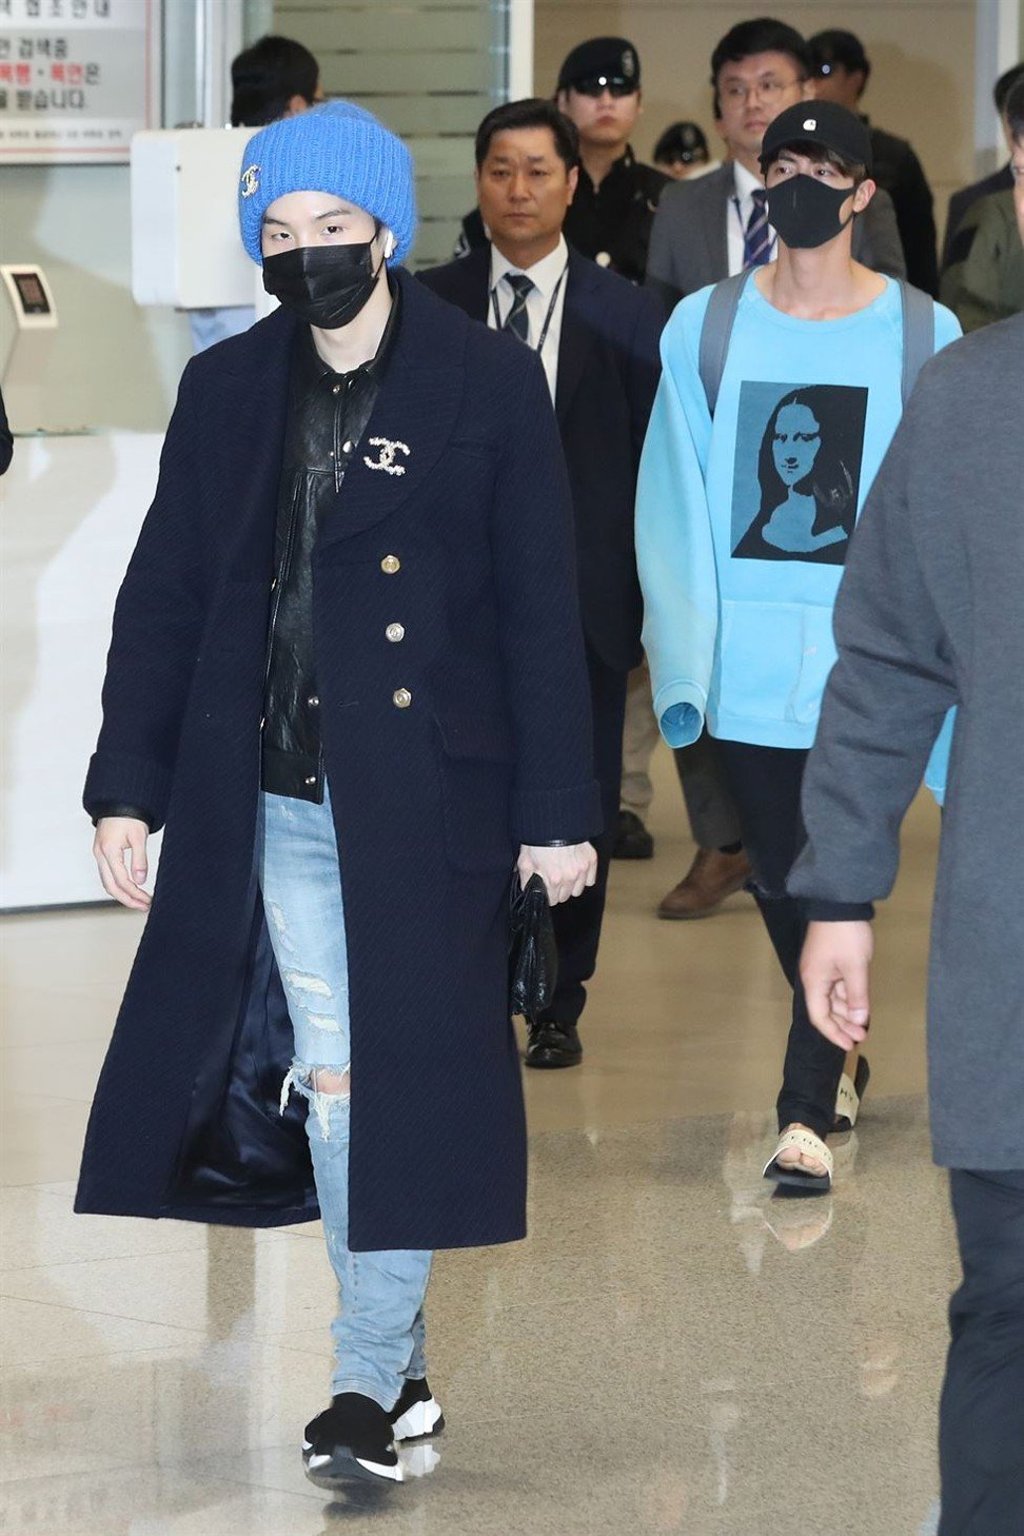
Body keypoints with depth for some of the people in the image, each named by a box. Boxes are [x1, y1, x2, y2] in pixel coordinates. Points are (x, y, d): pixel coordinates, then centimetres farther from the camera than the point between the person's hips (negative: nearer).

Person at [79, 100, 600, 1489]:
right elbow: (164, 599, 11)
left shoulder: (490, 387, -2)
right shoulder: (226, 393, 7)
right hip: (278, 802, 3)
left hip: (428, 801, -3)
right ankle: (401, 1368, 15)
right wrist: (128, 785, 5)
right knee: (331, 1084, 4)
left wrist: (557, 805, -4)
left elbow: (542, 612, -2)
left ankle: (370, 1381, 2)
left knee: (399, 1084, -4)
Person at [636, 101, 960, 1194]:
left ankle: (806, 1112, -5)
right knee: (777, 880, 13)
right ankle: (834, 1062, 34)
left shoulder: (921, 335, -2)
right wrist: (683, 652, -4)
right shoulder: (704, 328, 3)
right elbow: (674, 505, 4)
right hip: (746, 659, 3)